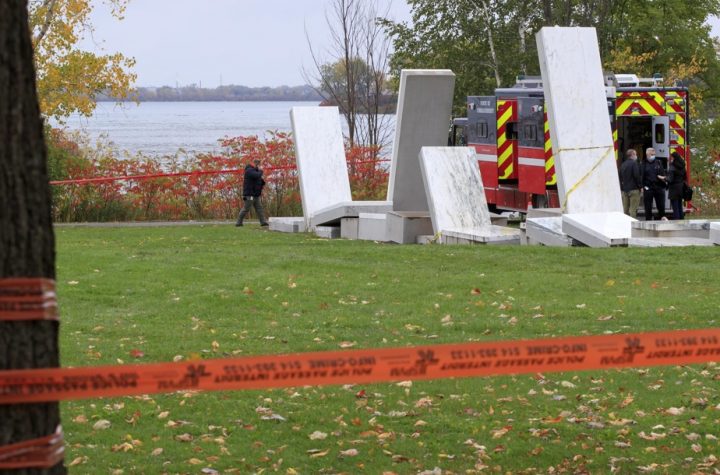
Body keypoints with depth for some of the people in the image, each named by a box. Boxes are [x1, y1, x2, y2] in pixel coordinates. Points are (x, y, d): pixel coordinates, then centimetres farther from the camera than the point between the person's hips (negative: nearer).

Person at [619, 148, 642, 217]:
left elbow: (620, 177, 17)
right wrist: (640, 186, -7)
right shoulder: (634, 163, -8)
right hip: (634, 189, -7)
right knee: (633, 208, -8)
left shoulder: (623, 165, 14)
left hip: (624, 189, 7)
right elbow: (637, 176, -15)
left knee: (625, 209, 9)